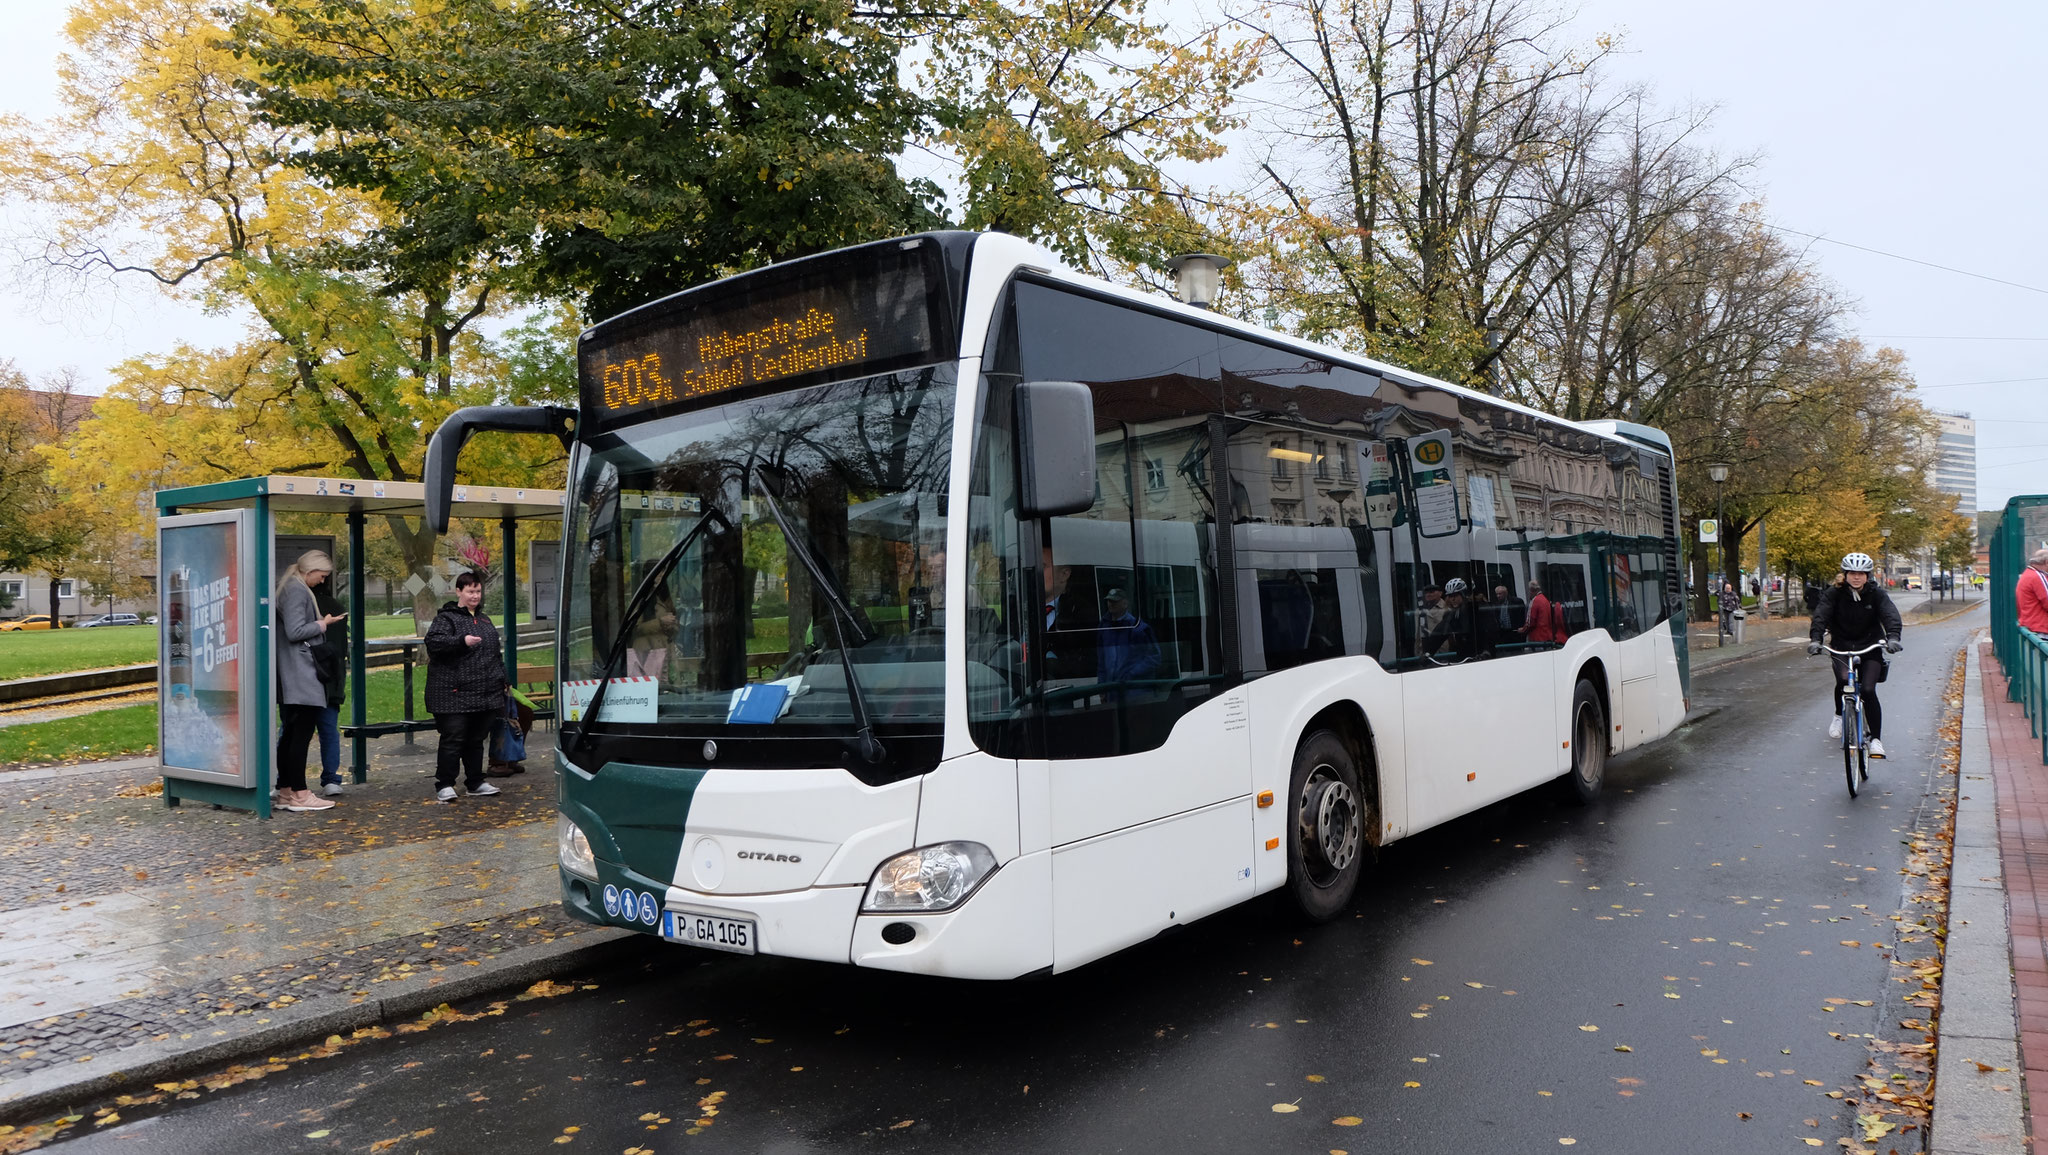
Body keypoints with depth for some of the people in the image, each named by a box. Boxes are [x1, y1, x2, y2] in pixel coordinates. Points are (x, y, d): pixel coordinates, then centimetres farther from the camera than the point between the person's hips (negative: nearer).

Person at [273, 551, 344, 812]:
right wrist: (323, 624, -6)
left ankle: (285, 791, 17)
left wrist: (319, 623, 13)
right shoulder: (297, 591, -13)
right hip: (301, 673, -11)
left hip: (291, 676, 11)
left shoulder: (288, 588, 18)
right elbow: (295, 632, -19)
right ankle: (299, 794, -7)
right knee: (302, 732, -8)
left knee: (290, 732, 13)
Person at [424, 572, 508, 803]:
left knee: (476, 739, 13)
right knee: (453, 739, -7)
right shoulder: (446, 618, -3)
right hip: (454, 694, -7)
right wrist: (462, 641, -30)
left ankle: (475, 783, 21)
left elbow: (496, 654, 28)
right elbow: (433, 642, -20)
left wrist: (501, 679, 23)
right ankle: (444, 786, -1)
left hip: (484, 694, 7)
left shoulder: (484, 621, 21)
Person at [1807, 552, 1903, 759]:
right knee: (1843, 680, -27)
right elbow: (1821, 615, -17)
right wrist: (1815, 638, -34)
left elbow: (1890, 615, -17)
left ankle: (1876, 739, -1)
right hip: (1841, 647, 0)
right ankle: (1839, 715, 4)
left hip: (1870, 648, 0)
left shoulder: (1876, 594, -4)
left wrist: (1892, 637, -37)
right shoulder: (1834, 593, -5)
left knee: (1868, 690, -14)